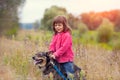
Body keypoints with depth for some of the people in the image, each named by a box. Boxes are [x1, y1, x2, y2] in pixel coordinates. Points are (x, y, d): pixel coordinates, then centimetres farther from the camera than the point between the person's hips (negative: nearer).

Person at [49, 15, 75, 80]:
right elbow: (52, 45, 8)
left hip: (66, 59, -8)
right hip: (58, 60, 8)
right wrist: (51, 53, -10)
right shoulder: (55, 35, 10)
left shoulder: (67, 35, -17)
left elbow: (64, 47, -22)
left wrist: (56, 54, -21)